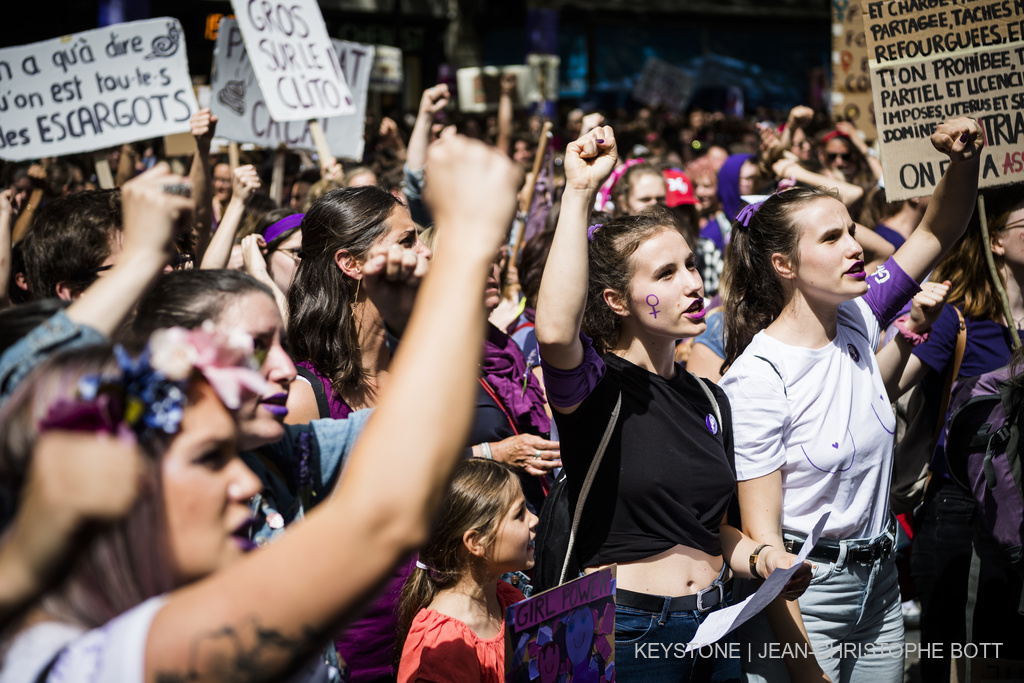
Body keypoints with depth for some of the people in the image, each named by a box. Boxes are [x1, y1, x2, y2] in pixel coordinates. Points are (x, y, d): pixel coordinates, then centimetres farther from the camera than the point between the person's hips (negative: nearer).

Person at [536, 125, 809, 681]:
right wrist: (579, 192, -31)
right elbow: (555, 331, -35)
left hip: (712, 628, 6)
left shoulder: (710, 400, 10)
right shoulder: (597, 384, -10)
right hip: (623, 633, -6)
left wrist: (760, 558, -2)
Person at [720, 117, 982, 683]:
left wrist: (964, 161, -11)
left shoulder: (856, 322, 0)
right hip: (801, 595, -7)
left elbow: (938, 232, 9)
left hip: (879, 584, 7)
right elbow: (762, 533, -19)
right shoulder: (757, 377, -19)